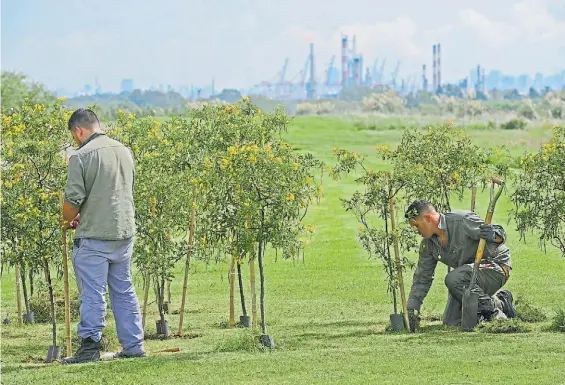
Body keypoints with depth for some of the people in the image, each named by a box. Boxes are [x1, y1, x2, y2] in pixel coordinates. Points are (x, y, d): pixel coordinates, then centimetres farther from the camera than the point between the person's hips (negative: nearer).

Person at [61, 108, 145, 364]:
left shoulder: (81, 156, -12)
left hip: (94, 236, -7)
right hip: (124, 233, 7)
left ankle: (90, 347, -1)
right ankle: (133, 346, 15)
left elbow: (73, 198, -15)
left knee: (92, 293, -2)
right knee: (124, 291, 13)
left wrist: (68, 220, 6)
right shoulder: (124, 151, 10)